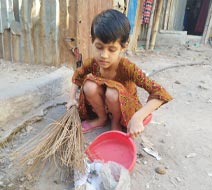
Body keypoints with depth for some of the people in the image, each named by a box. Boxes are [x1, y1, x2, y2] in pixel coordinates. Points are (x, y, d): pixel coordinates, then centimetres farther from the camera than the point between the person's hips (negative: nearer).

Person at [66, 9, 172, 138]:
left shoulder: (127, 68, -32)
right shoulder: (92, 63, -20)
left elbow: (160, 93, -37)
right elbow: (78, 75, 6)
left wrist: (138, 117, -46)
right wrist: (72, 98, -4)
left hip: (125, 107, -3)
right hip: (102, 104, 3)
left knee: (113, 92, -35)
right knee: (89, 86, -26)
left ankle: (116, 122, -3)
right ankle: (101, 118, 1)